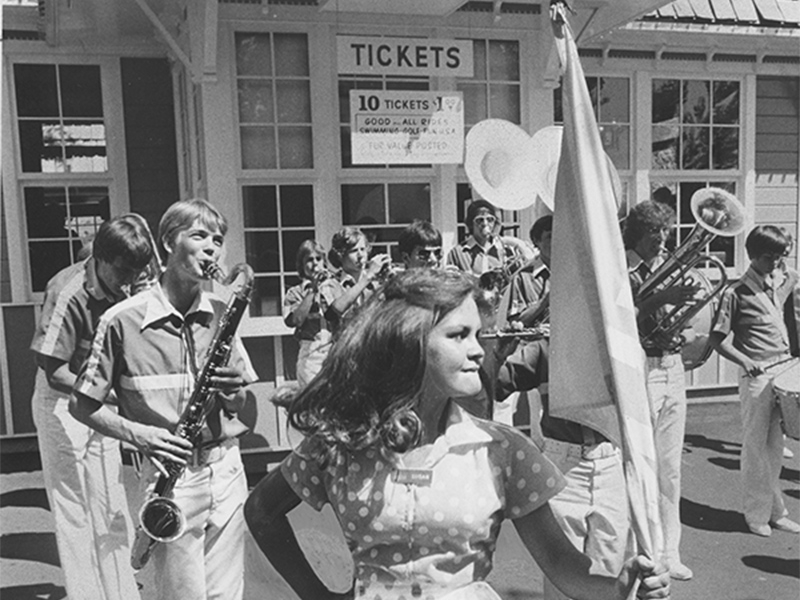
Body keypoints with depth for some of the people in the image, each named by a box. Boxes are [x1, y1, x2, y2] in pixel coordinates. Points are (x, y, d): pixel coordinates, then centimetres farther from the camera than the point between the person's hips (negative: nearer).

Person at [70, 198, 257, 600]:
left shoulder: (221, 314, 4)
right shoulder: (123, 320, -9)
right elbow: (81, 405, -1)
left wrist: (233, 392, -11)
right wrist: (137, 433, -16)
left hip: (226, 470, 4)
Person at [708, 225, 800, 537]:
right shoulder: (736, 293, -10)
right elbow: (718, 339, -10)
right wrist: (744, 360, -22)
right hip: (758, 375, -5)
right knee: (755, 446, 3)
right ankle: (757, 513, 16)